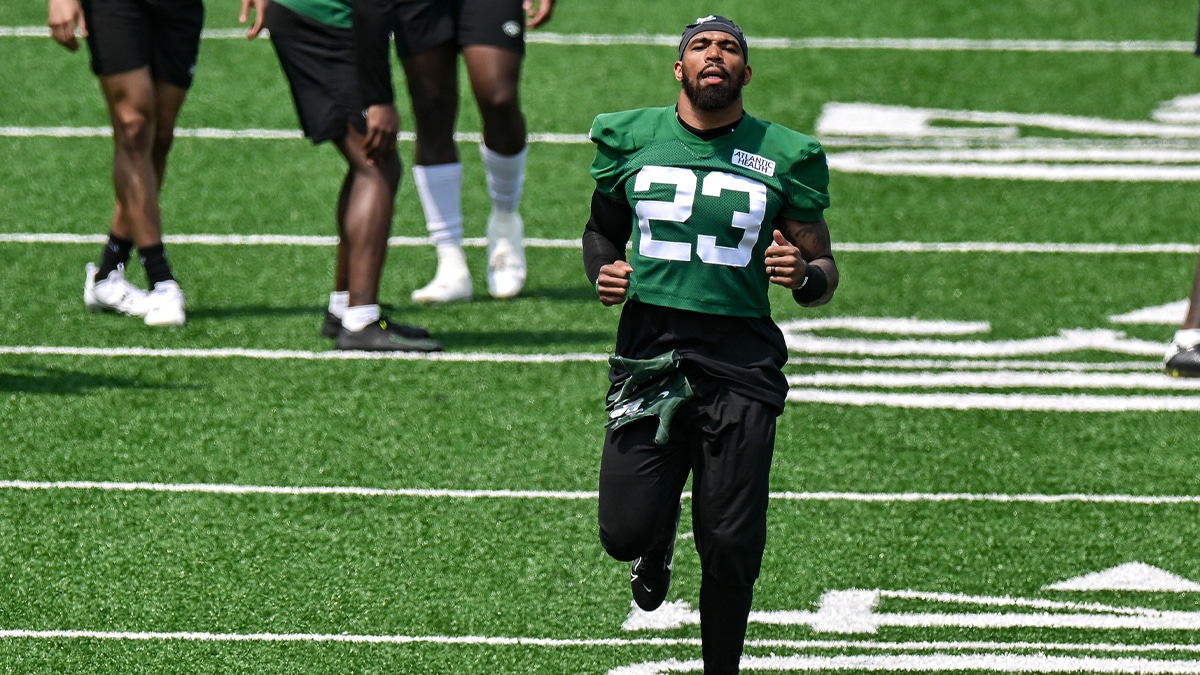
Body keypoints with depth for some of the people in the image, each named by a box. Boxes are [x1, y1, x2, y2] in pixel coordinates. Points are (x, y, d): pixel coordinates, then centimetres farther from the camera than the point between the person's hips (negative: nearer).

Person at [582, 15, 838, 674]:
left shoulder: (783, 157, 4)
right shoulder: (630, 139, 8)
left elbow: (824, 270, 10)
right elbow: (602, 229, 24)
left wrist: (802, 275, -14)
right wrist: (602, 272, 2)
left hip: (739, 362, -1)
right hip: (650, 349, 1)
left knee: (731, 550, -4)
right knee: (625, 531, -7)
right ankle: (656, 546, 30)